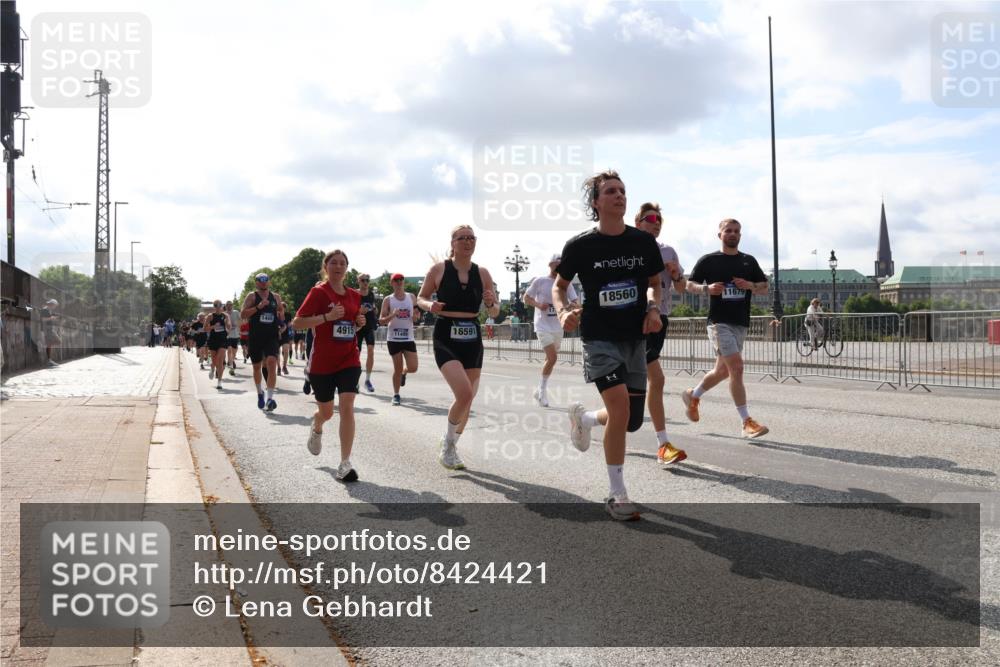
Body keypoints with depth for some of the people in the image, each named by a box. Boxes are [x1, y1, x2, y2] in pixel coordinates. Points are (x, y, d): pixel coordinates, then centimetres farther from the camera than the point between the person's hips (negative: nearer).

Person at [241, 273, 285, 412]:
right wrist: (258, 307, -22)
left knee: (271, 362, -19)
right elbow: (243, 314, -10)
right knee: (257, 366, 12)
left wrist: (281, 311, 0)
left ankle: (270, 398, -22)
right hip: (255, 337, 0)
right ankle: (260, 393, 36)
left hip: (271, 336, 0)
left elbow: (282, 315, 23)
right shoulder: (252, 296, 1)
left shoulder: (276, 297, 9)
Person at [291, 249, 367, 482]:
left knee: (347, 406, -15)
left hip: (349, 360, 3)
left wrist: (360, 323, -2)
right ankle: (316, 428, 50)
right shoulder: (319, 292, -8)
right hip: (322, 362, -3)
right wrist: (327, 316, -23)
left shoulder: (354, 295, 7)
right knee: (326, 412, 11)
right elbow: (296, 323, -13)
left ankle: (345, 464, -12)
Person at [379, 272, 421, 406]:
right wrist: (392, 315, -21)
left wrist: (416, 315, -8)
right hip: (393, 339, -2)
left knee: (413, 368, -5)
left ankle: (404, 373, 30)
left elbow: (416, 316, 16)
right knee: (397, 369, 0)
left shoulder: (411, 297, 7)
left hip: (409, 338, 2)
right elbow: (381, 321, -3)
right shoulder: (388, 300, -1)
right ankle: (396, 395, 15)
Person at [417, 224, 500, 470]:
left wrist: (491, 304, -13)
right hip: (446, 339, -4)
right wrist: (430, 306, -14)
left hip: (472, 340, 4)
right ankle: (448, 443, 3)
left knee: (467, 399, 9)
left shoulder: (482, 273, 5)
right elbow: (421, 298, 8)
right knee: (464, 393, -21)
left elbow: (494, 312, 10)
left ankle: (450, 447, 32)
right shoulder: (439, 269, -3)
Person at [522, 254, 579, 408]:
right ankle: (542, 389, 0)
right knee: (552, 357, -18)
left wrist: (573, 305, -21)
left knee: (550, 359, 14)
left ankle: (539, 391, 31)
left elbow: (576, 301, 3)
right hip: (543, 326, -5)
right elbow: (526, 298, 2)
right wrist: (538, 304, -16)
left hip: (558, 327, 5)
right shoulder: (539, 281, -5)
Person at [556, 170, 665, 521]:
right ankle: (616, 495, -7)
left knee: (632, 422, 6)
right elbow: (559, 286, 6)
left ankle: (583, 417, 41)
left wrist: (653, 309, -4)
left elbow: (654, 282, 15)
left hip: (634, 338, 4)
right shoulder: (580, 245, -8)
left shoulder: (643, 242, -1)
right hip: (599, 337, -4)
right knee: (620, 404, -22)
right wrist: (564, 311, -13)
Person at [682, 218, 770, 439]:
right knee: (736, 367, -17)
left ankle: (693, 396, 40)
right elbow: (689, 284, 6)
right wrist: (706, 288, -14)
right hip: (719, 321, -5)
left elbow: (765, 287, 14)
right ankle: (747, 422, -14)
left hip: (741, 323, 6)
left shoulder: (749, 261, 12)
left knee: (723, 371, 14)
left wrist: (751, 286, -7)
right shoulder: (708, 261, 1)